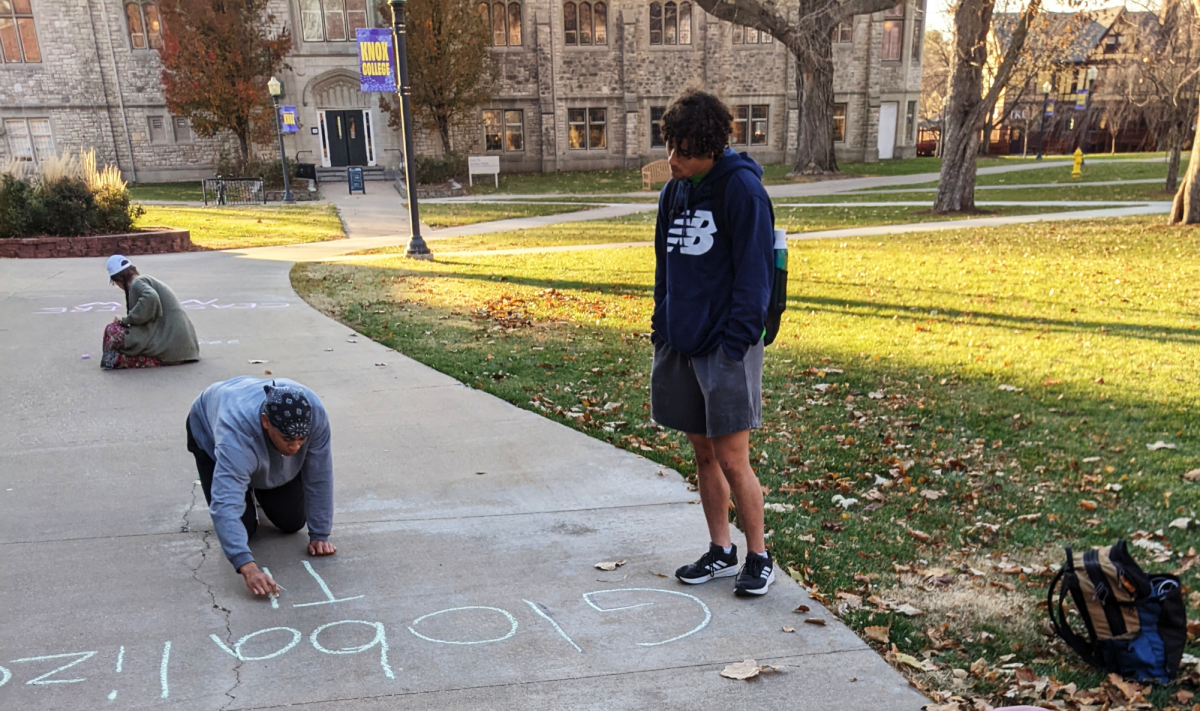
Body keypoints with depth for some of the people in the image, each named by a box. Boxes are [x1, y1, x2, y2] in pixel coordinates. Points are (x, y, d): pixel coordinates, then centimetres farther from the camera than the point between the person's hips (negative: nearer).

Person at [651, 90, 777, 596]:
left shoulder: (741, 189, -11)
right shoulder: (674, 192, 11)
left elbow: (753, 272, -13)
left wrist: (734, 341, -16)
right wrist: (662, 326, 12)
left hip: (725, 347, -7)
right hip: (679, 343, 7)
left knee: (731, 459, -2)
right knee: (702, 452, 13)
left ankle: (759, 557, 17)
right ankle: (720, 552, 27)